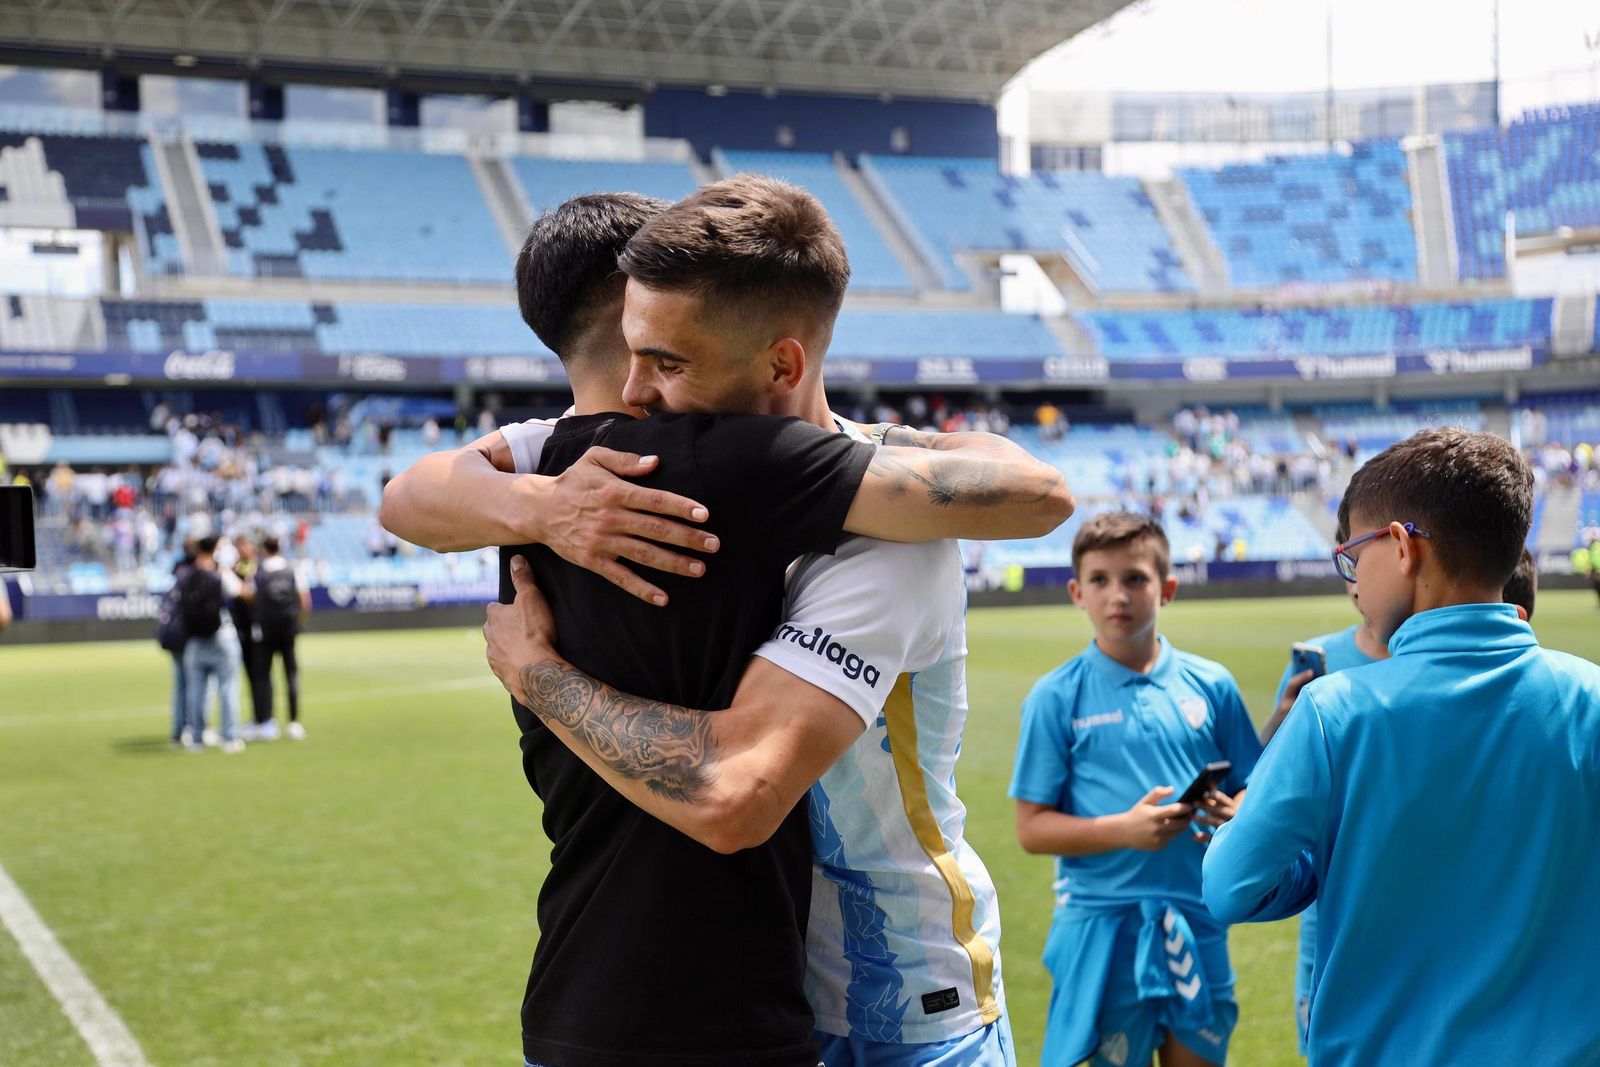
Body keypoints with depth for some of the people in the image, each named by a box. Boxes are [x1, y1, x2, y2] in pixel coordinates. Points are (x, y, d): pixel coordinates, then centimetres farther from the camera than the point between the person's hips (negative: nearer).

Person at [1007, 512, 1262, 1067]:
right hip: (1102, 924, -2)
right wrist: (1125, 829, -18)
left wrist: (1231, 813, -12)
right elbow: (1032, 828, -4)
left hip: (1198, 922, 3)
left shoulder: (1211, 685, 4)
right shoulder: (1057, 698, -3)